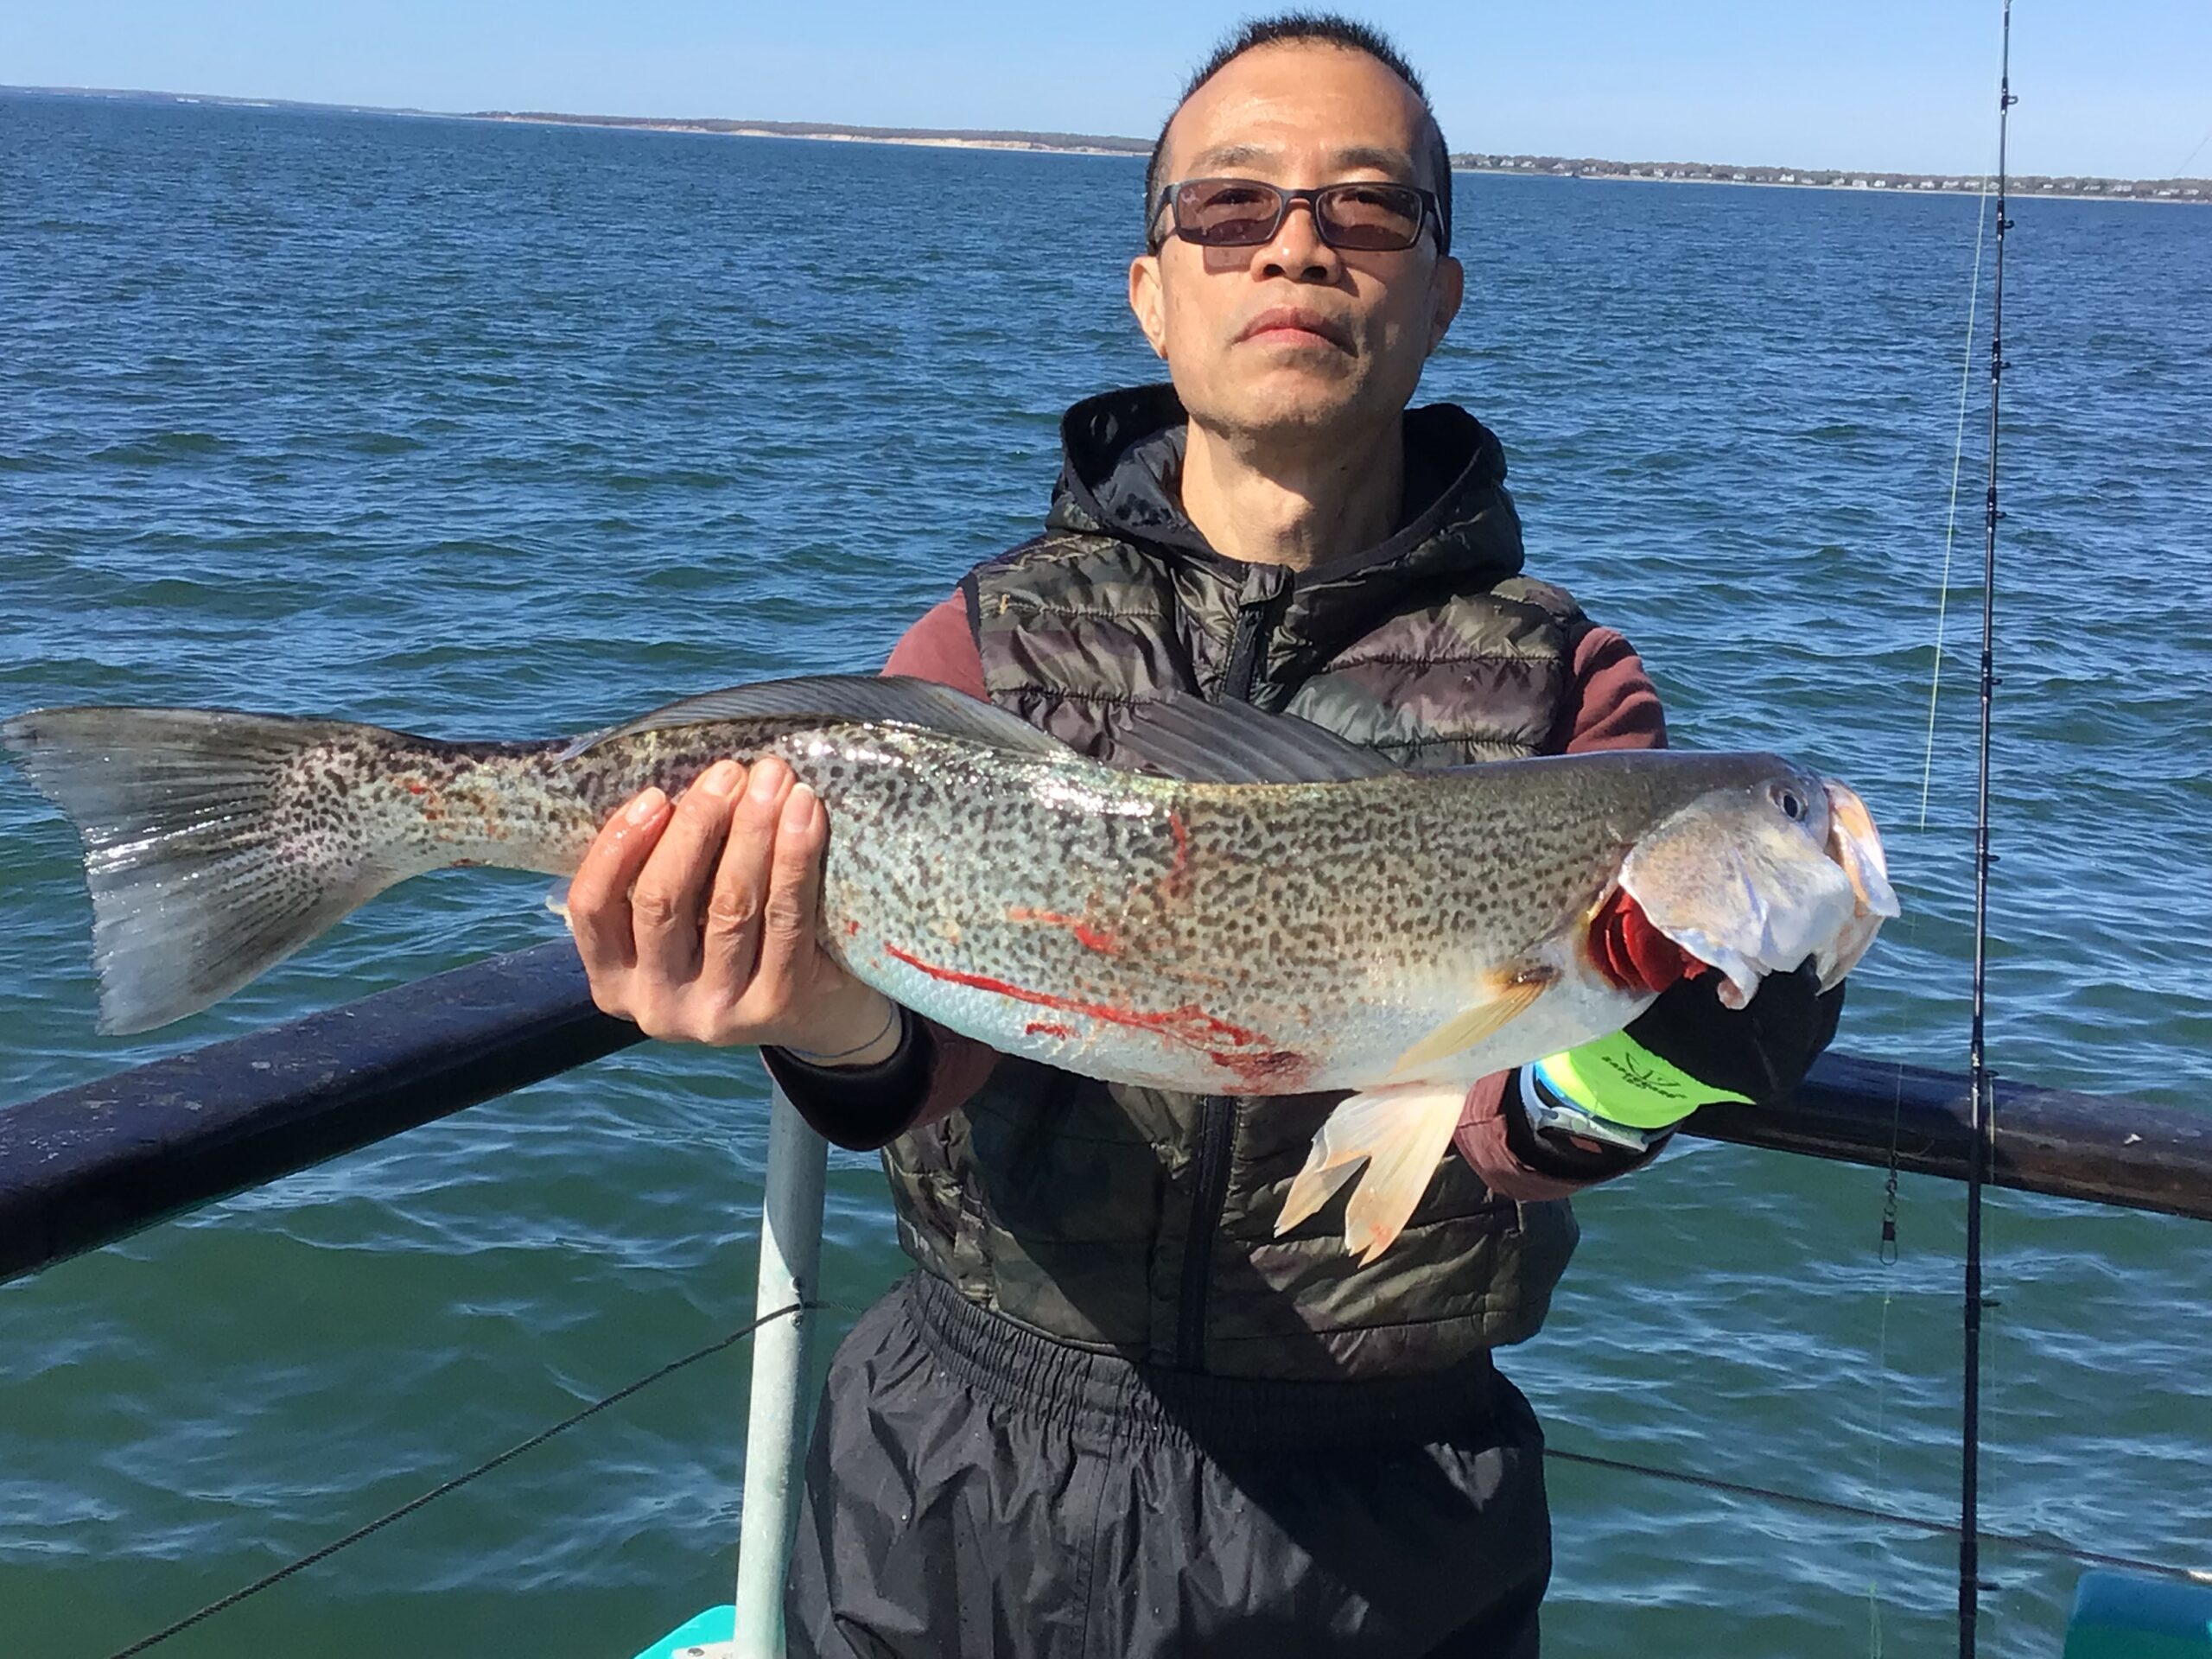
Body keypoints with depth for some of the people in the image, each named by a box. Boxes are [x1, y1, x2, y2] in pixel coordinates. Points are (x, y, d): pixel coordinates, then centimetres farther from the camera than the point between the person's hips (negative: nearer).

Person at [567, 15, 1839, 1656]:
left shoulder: (1557, 685, -3)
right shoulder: (987, 644, -2)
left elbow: (1475, 1120, -17)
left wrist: (1581, 1086, -40)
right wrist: (844, 1030, -43)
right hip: (969, 1481, 1)